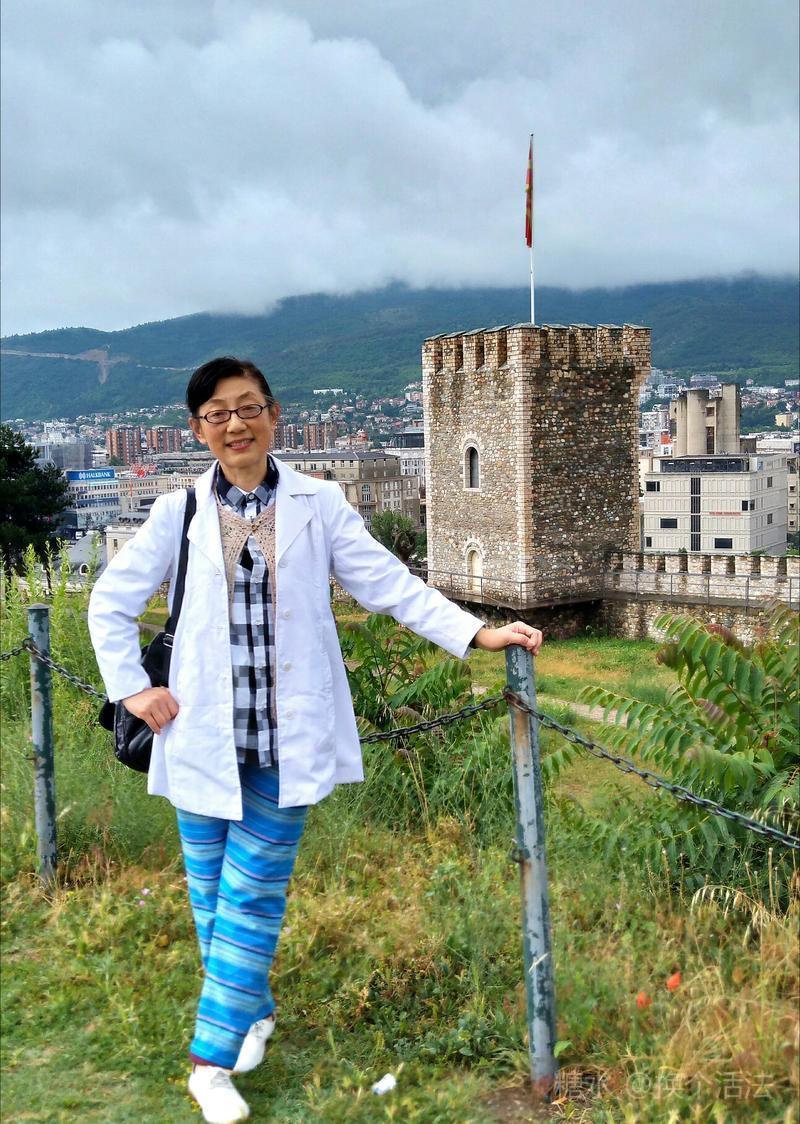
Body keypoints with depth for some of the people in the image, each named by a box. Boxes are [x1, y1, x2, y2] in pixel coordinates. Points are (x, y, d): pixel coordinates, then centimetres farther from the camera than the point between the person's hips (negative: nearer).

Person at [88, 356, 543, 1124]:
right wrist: (131, 688, 1)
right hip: (203, 735, 2)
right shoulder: (180, 512, 2)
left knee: (253, 894, 2)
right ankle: (252, 1012, 35)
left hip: (288, 738, -1)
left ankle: (213, 1061, 14)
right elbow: (110, 602, 11)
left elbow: (391, 586, -2)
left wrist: (479, 634, -11)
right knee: (211, 890, 11)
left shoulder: (318, 505, 0)